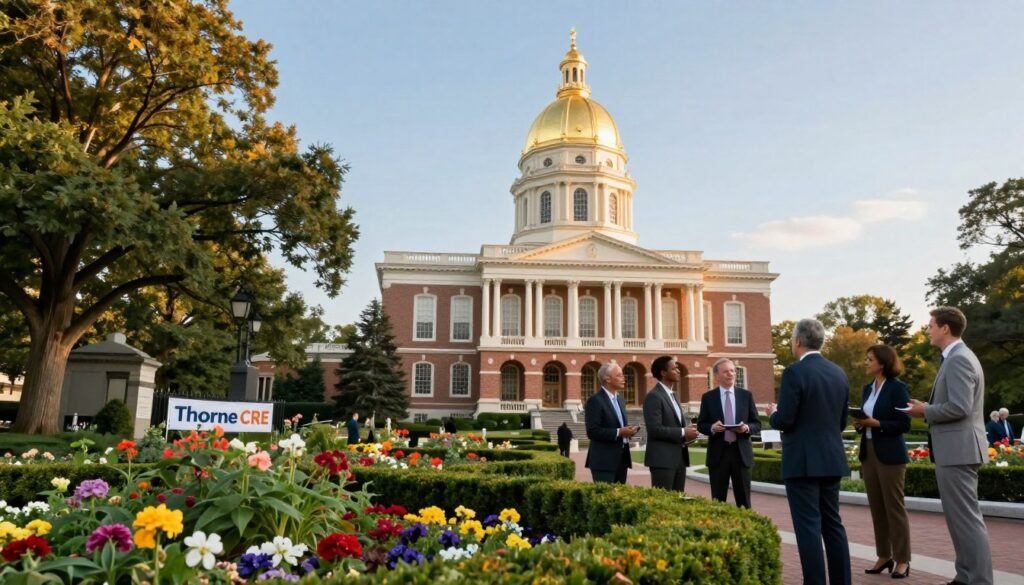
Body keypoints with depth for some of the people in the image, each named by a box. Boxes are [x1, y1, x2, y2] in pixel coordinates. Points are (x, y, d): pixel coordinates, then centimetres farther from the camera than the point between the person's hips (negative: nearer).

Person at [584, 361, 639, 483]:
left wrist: (627, 430, 1)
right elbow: (592, 431, -19)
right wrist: (618, 432, -21)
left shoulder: (619, 399, 15)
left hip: (621, 457, 9)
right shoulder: (595, 401, -13)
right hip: (604, 460, -8)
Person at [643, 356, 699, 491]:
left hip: (679, 457, 9)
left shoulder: (672, 395, 17)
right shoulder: (653, 396, -13)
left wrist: (687, 429, 2)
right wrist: (682, 432, -16)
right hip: (662, 458, -9)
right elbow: (654, 429, -20)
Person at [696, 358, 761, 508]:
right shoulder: (708, 397, 3)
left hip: (741, 452, 1)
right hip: (718, 453, -1)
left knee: (744, 500, 6)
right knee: (718, 500, 5)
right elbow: (700, 425, 5)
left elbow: (757, 424, 7)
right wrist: (712, 427, -16)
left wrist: (747, 427, -14)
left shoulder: (746, 395, 7)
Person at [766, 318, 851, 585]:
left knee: (808, 527, -3)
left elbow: (784, 420, -17)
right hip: (832, 459, 7)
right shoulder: (839, 373, 8)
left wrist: (773, 413, 4)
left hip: (803, 461, -7)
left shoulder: (794, 372, -15)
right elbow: (841, 421, 14)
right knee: (833, 524, 15)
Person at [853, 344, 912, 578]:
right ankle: (884, 556, 19)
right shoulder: (868, 388, 13)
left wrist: (876, 423, -20)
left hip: (890, 455, -7)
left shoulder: (897, 387, -9)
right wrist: (860, 423, -2)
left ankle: (902, 560, 8)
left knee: (894, 507, 0)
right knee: (876, 507, 10)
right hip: (868, 452, 7)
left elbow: (904, 424, -13)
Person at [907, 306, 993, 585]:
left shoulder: (959, 359, -17)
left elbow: (959, 407, -24)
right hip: (954, 449, 11)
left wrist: (925, 411, -11)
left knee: (967, 518, -5)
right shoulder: (956, 357, 16)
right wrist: (930, 408, 10)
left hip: (958, 449, -11)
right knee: (959, 516, 16)